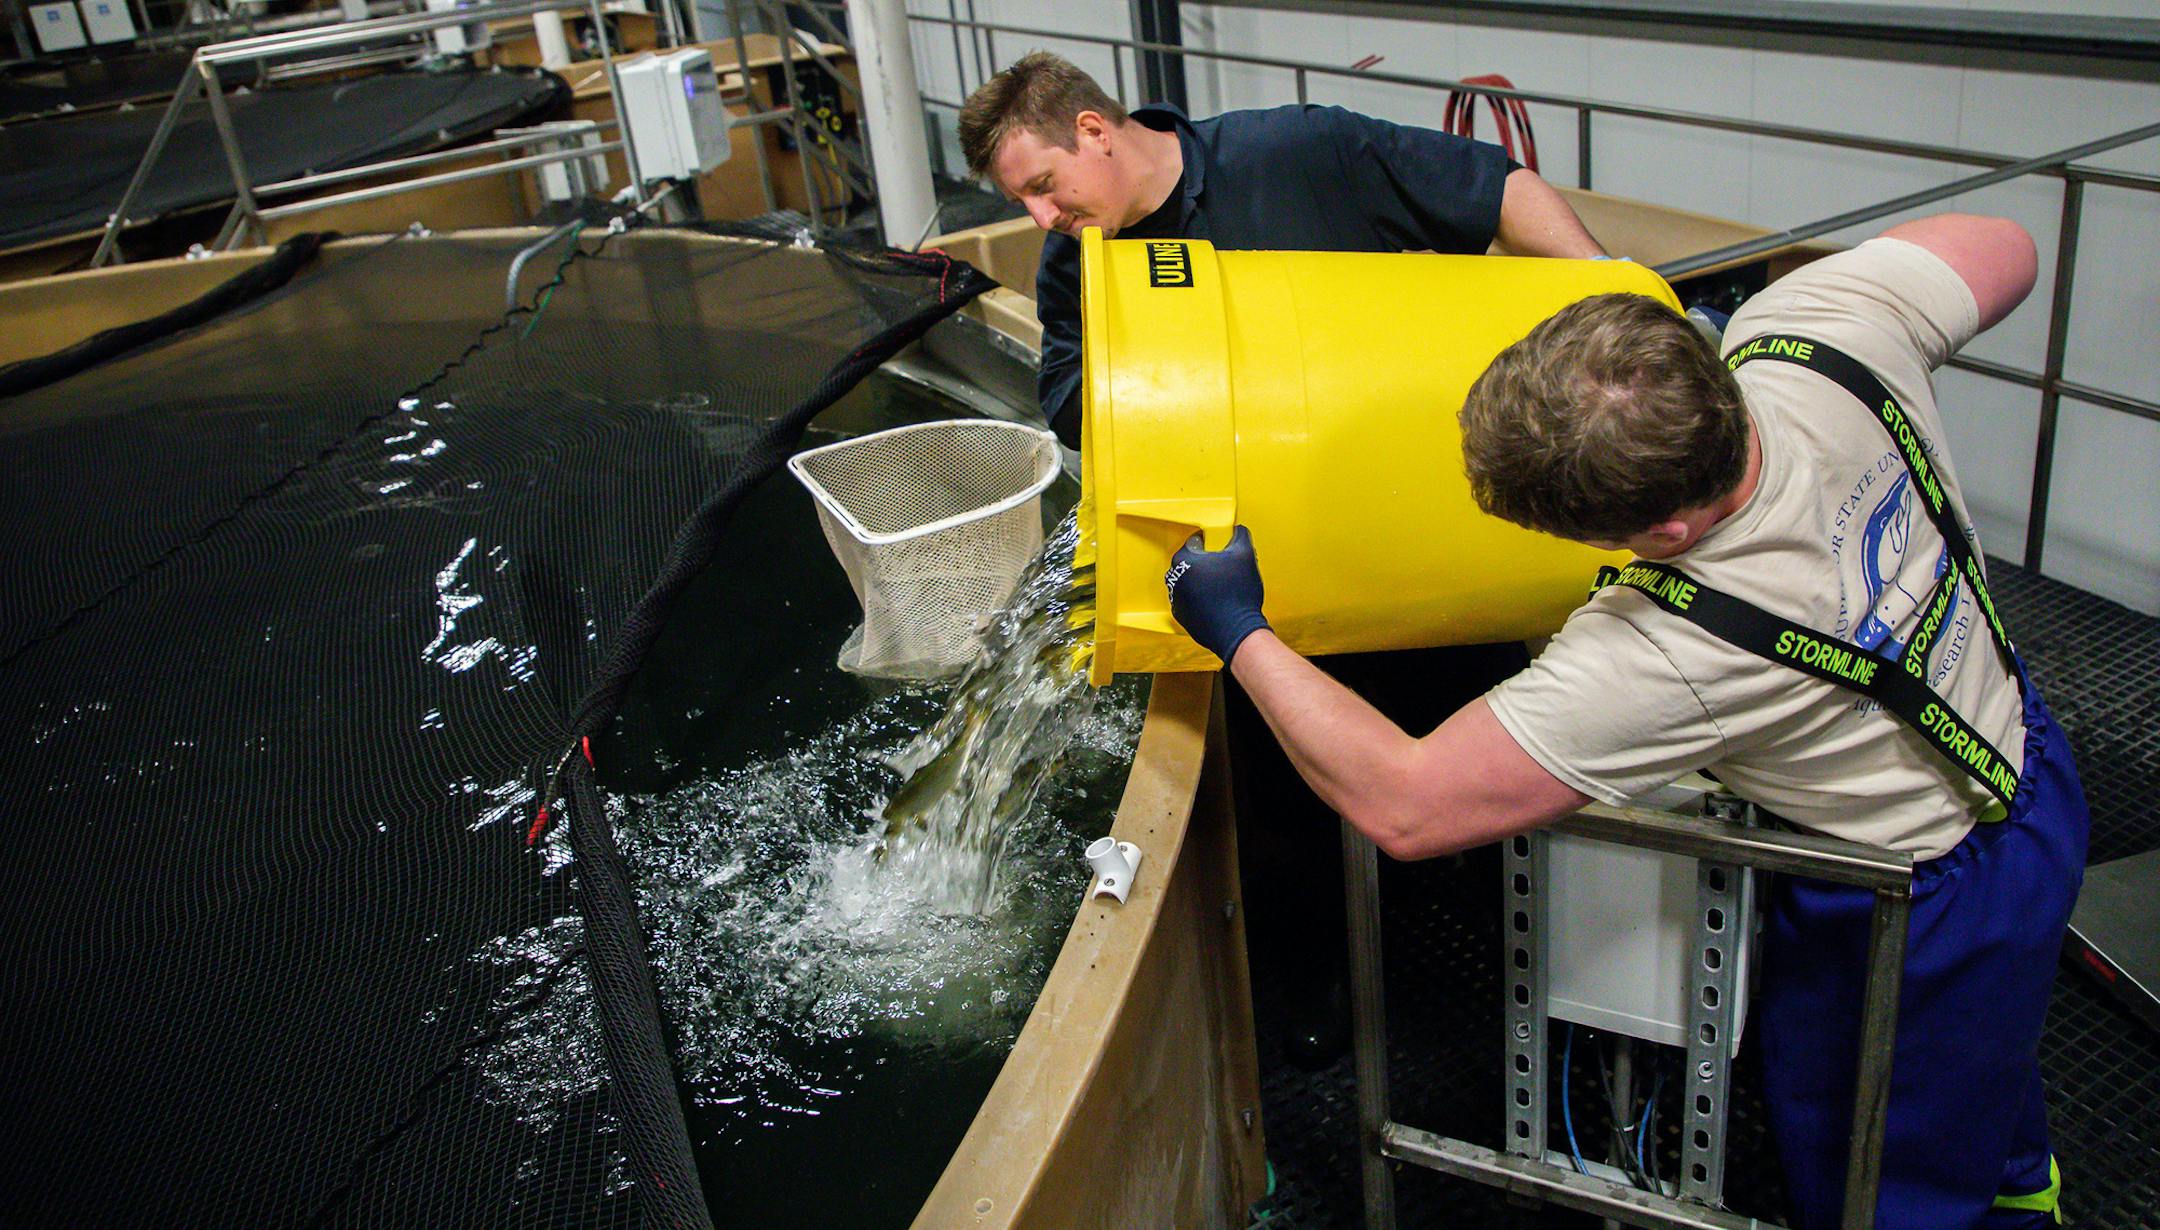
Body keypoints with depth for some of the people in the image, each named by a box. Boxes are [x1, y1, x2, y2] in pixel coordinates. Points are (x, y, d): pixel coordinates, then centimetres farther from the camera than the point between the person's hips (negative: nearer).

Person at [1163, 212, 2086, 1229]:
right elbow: (2004, 248, -5)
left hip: (1925, 906, -8)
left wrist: (1239, 633, -24)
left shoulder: (1666, 657, -42)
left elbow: (1404, 807, -35)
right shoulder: (1831, 330, -27)